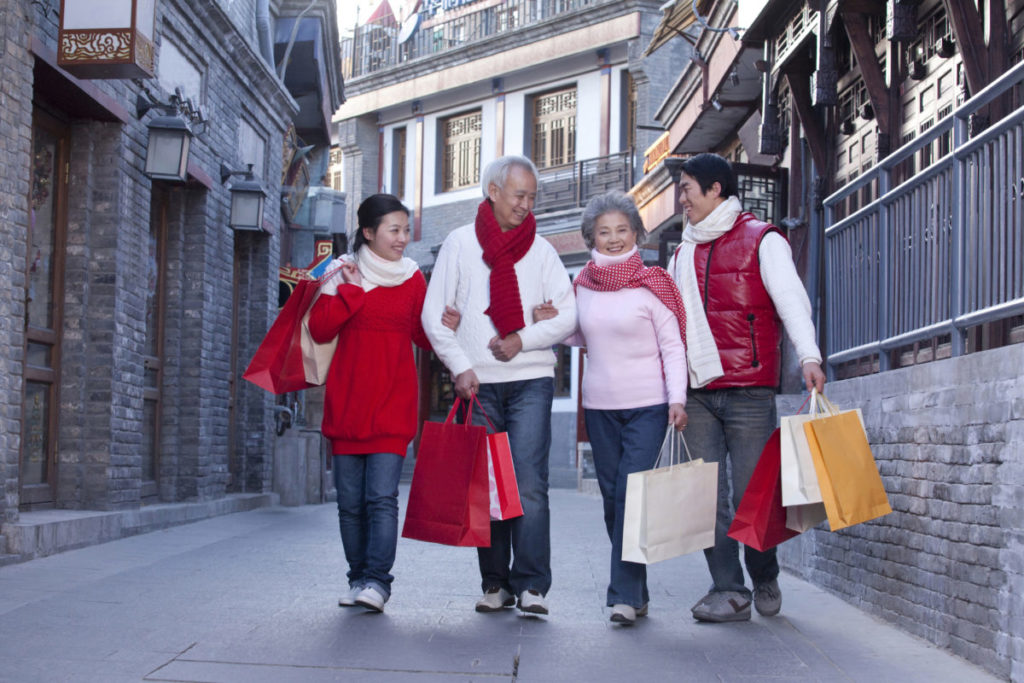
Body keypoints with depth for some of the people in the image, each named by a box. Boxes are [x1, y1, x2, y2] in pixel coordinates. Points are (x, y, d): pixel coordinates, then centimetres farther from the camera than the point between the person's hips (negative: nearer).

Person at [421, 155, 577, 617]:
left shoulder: (540, 249, 10)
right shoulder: (460, 244, 8)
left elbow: (567, 316, 6)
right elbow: (434, 316, 4)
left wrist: (523, 340, -8)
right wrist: (460, 366, -6)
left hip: (531, 379, 0)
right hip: (478, 383, 0)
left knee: (529, 483, -10)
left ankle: (531, 584, -6)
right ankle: (495, 582, 11)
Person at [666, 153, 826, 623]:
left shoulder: (761, 240, 3)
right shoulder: (685, 252, 20)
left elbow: (791, 298, -8)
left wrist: (808, 356, -23)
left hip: (749, 390, -5)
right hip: (698, 391, 5)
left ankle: (765, 580, 19)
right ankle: (729, 591, 3)